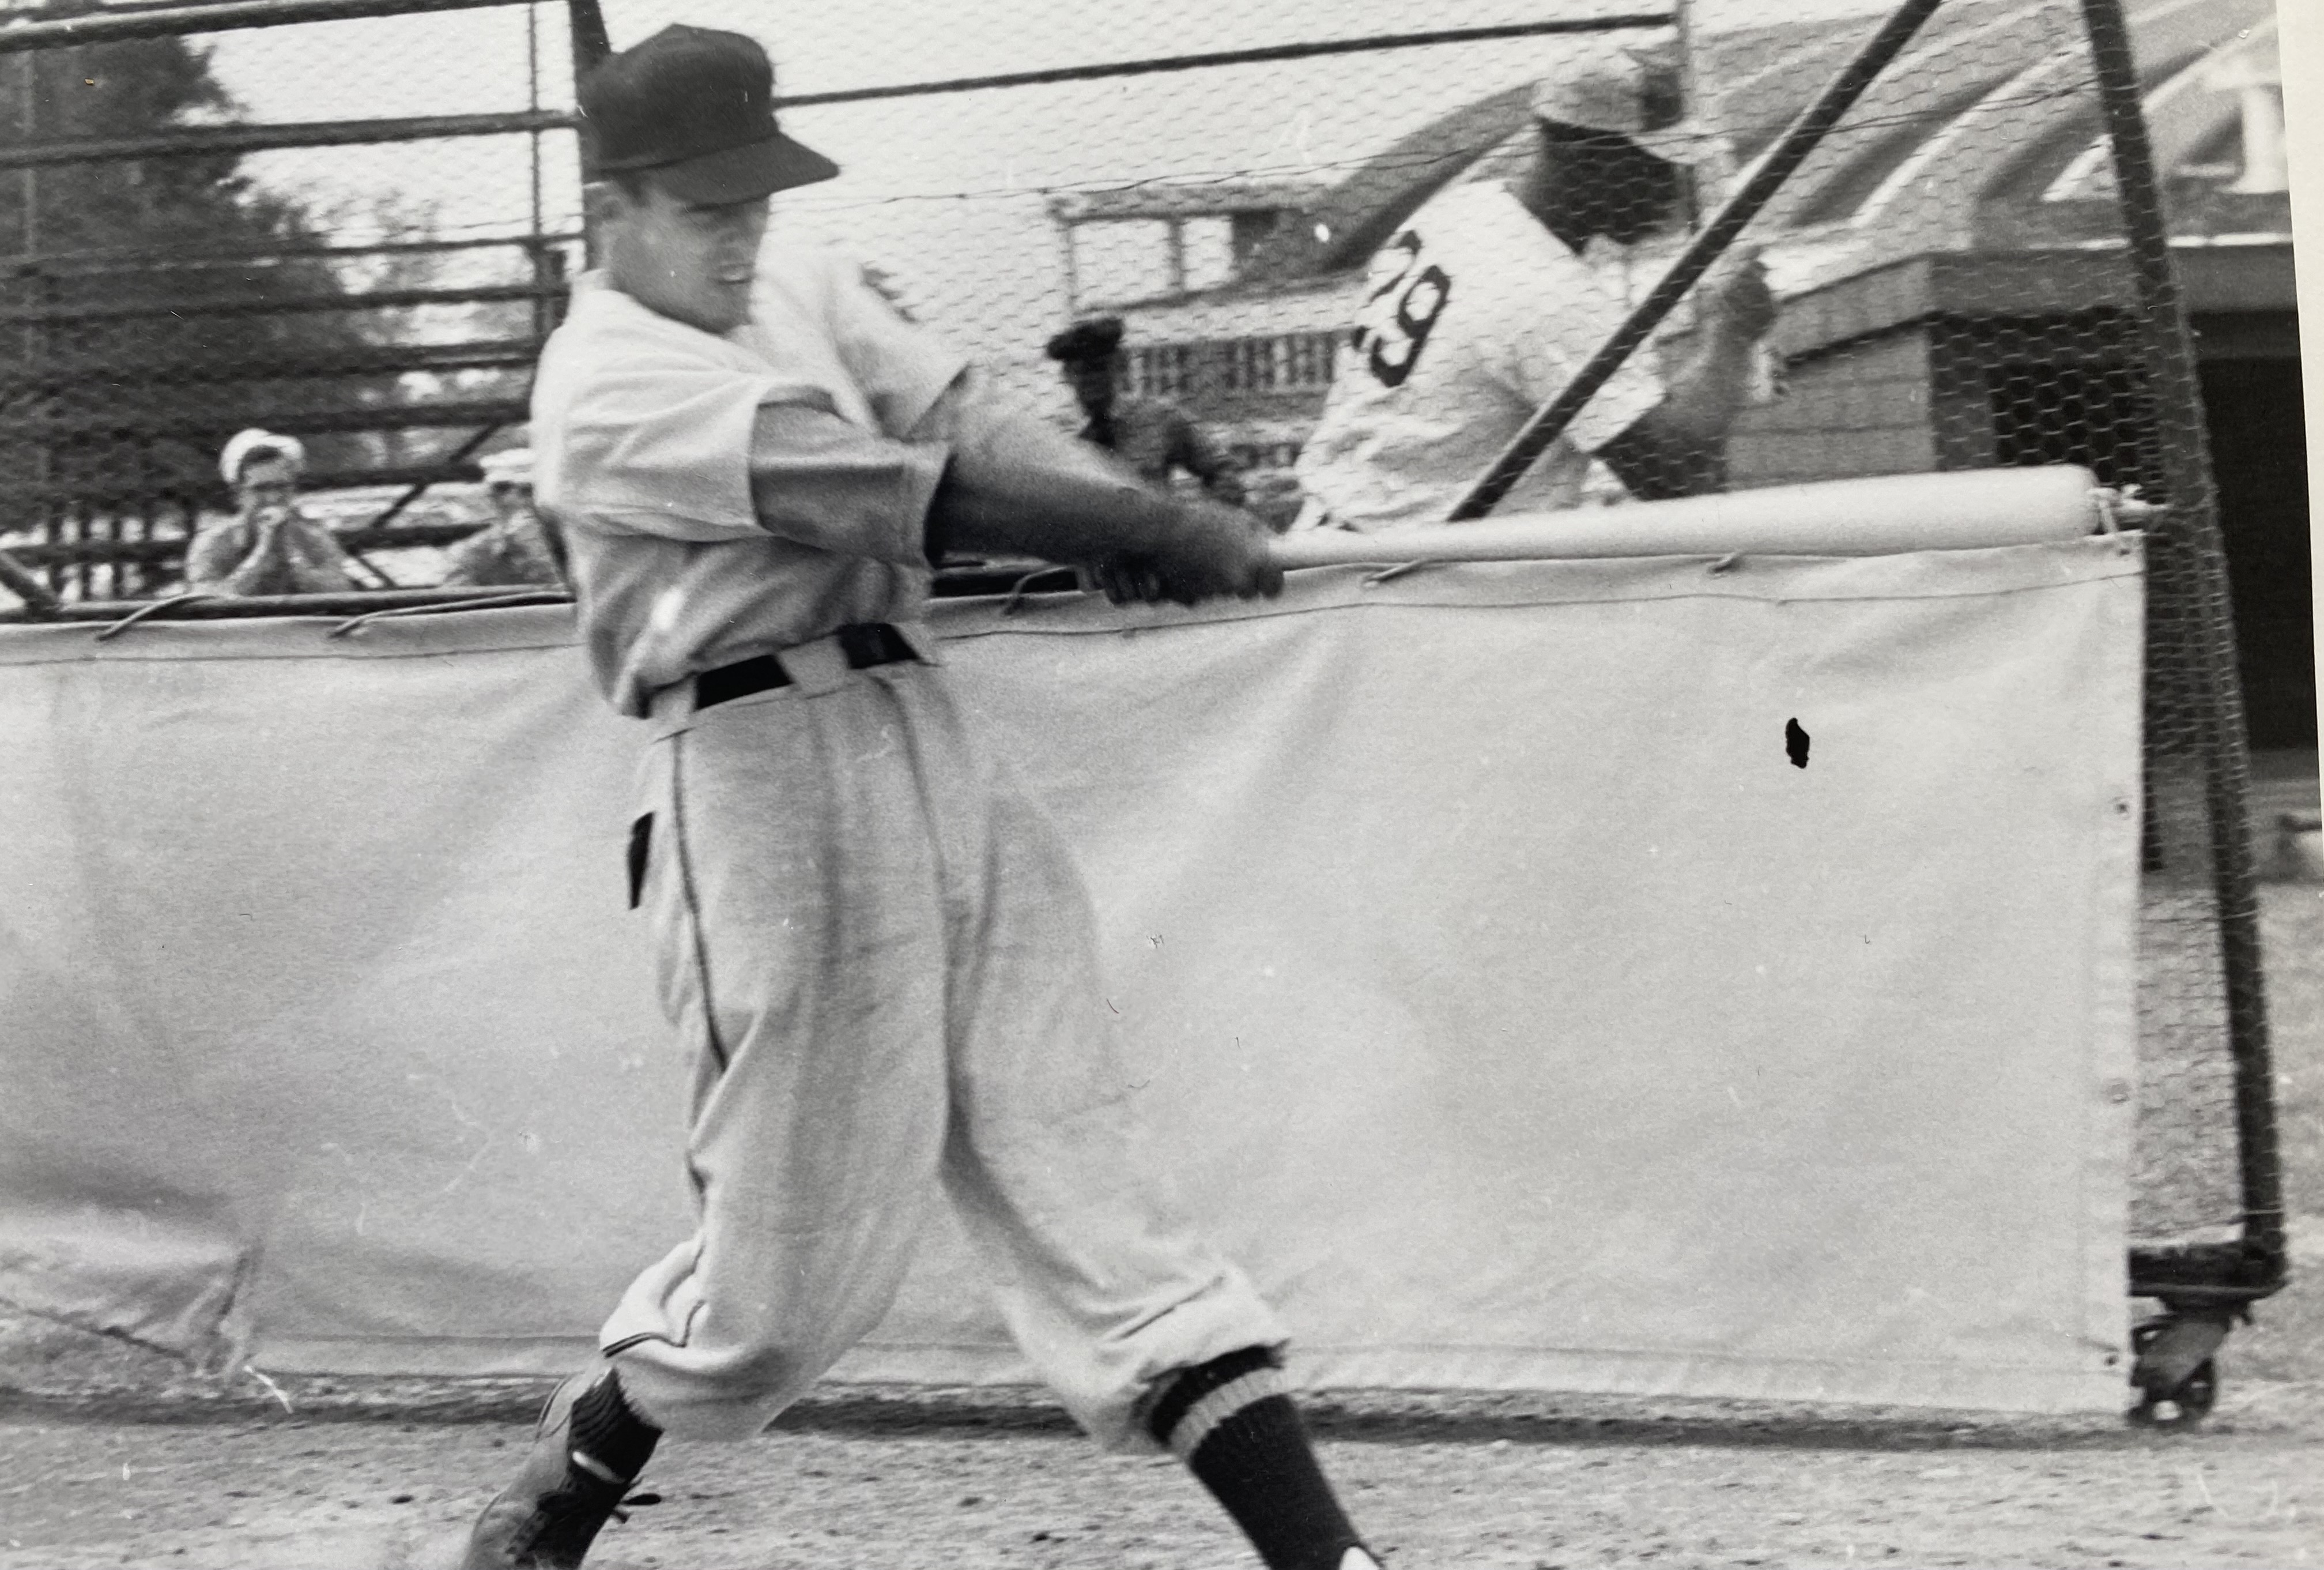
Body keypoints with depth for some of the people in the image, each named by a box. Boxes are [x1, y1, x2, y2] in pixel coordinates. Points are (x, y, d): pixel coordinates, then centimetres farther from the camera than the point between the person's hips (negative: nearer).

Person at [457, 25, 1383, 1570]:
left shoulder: (805, 286, 15)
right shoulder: (605, 383, -10)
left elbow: (972, 419, 1)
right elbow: (885, 492, -18)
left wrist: (1148, 516, -18)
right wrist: (1157, 525, -21)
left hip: (930, 733, 7)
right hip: (767, 772, -7)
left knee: (1077, 1169, 2)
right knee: (797, 1243, -2)